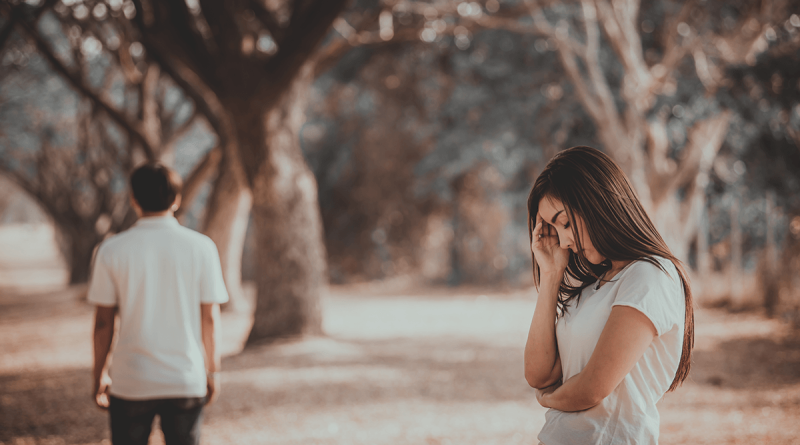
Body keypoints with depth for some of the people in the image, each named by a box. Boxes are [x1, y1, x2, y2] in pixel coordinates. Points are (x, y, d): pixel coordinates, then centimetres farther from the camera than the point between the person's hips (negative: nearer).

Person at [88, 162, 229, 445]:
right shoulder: (201, 247, -3)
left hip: (131, 383, 0)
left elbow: (103, 322, -1)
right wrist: (212, 371, 11)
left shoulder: (111, 250, -4)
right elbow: (210, 318, 0)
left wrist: (100, 375, 10)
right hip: (186, 380, 1)